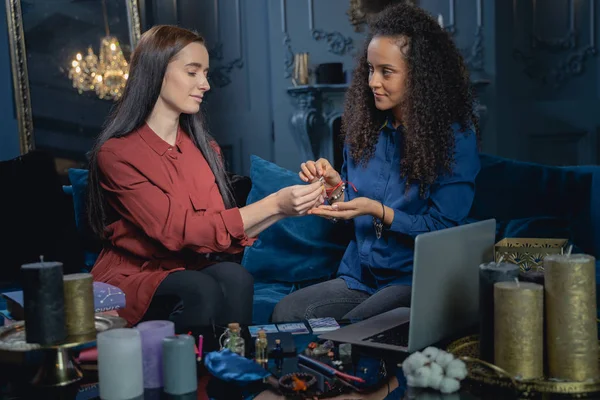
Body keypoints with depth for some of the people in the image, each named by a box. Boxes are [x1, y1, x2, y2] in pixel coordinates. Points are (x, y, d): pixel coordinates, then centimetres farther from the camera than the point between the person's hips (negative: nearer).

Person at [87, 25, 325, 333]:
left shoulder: (203, 148, 10)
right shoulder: (117, 153, -10)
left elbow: (225, 235, 3)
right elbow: (176, 231, -20)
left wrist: (288, 208, -10)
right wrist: (274, 204, -22)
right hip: (130, 280, -4)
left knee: (234, 277, -28)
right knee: (202, 291, -33)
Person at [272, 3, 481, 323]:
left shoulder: (456, 138, -9)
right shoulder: (364, 127, 7)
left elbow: (443, 228, -11)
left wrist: (377, 211, -23)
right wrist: (336, 188, -8)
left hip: (415, 282, -5)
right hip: (358, 277, 5)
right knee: (285, 312, -20)